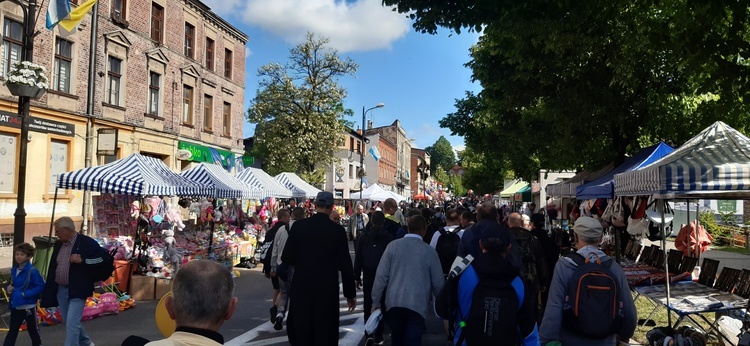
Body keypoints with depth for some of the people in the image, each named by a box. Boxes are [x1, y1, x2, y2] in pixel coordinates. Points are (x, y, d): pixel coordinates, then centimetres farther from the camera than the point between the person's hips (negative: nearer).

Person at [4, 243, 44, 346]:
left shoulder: (32, 271, -17)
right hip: (15, 305, 6)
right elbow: (12, 284, 20)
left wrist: (26, 293, -24)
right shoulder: (14, 270, 6)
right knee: (12, 331, 10)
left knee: (33, 330, 11)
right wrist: (9, 288, -1)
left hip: (28, 306, -6)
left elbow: (41, 285, -21)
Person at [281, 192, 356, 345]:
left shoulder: (299, 226, -6)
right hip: (327, 290, -1)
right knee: (325, 334, 10)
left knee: (300, 332, 13)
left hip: (301, 289, 1)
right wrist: (350, 294, 4)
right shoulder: (338, 230, -8)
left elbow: (287, 259, -7)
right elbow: (345, 265, -6)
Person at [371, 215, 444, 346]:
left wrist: (376, 301, 6)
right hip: (418, 304, -2)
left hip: (394, 302, 3)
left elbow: (381, 275, -1)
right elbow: (438, 282, 2)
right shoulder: (429, 251, -3)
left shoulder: (393, 245, -1)